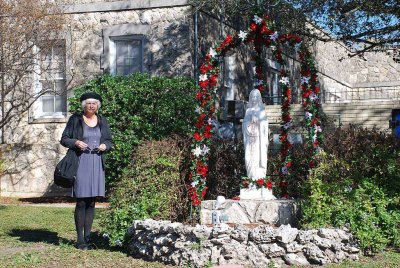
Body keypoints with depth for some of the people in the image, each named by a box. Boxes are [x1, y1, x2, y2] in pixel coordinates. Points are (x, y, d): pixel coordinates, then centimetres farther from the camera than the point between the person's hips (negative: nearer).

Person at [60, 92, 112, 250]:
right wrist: (75, 142, -15)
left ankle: (87, 237, 13)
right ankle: (80, 239, 2)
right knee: (81, 202, -5)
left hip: (97, 164, 4)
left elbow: (109, 141, 18)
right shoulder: (75, 119, 2)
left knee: (91, 202, 6)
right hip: (80, 163, -4)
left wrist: (105, 145, -4)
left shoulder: (102, 121, 12)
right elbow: (64, 139, 4)